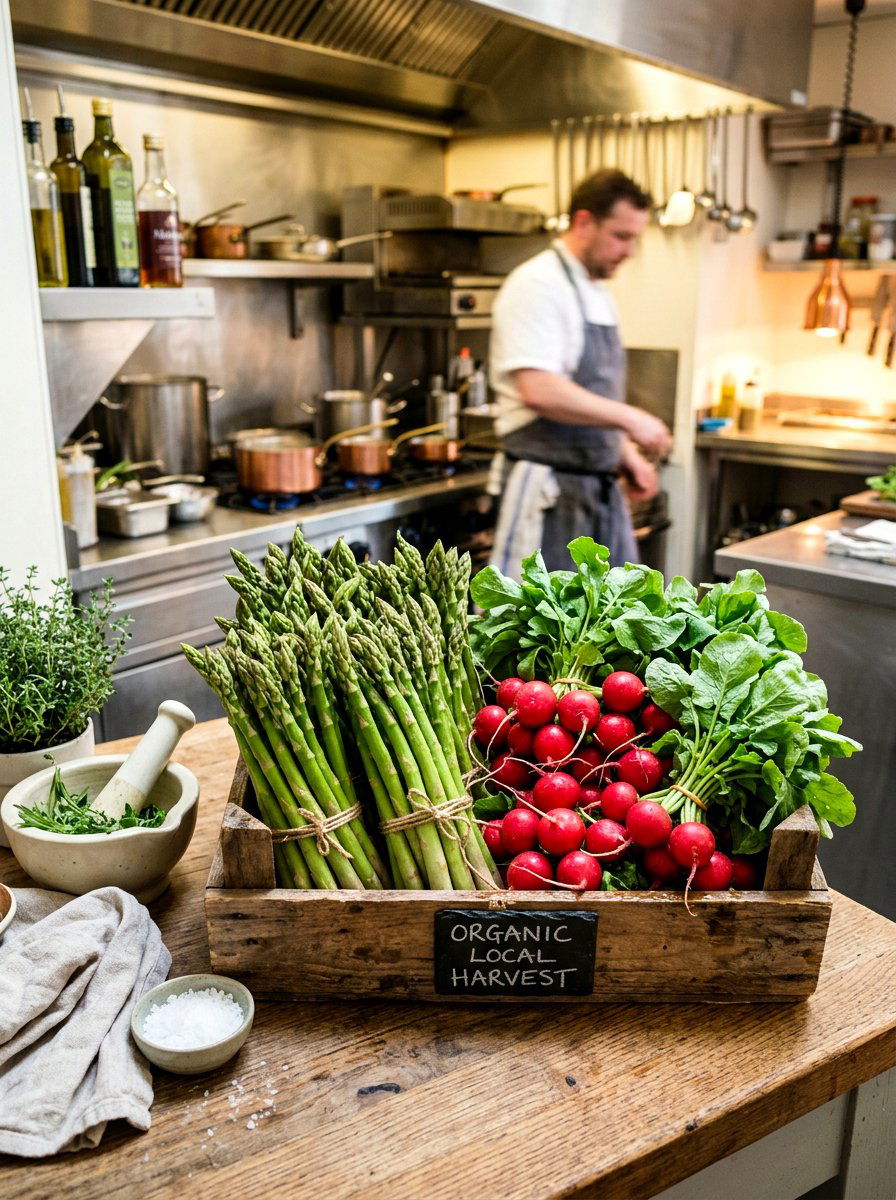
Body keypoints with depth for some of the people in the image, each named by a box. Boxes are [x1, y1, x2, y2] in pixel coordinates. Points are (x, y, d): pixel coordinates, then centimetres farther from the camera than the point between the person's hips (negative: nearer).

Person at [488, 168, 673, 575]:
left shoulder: (598, 295, 16)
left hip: (601, 492, 9)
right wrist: (629, 418, -21)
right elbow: (539, 391, -26)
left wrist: (626, 453, 9)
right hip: (549, 491, -9)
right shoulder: (538, 285, -13)